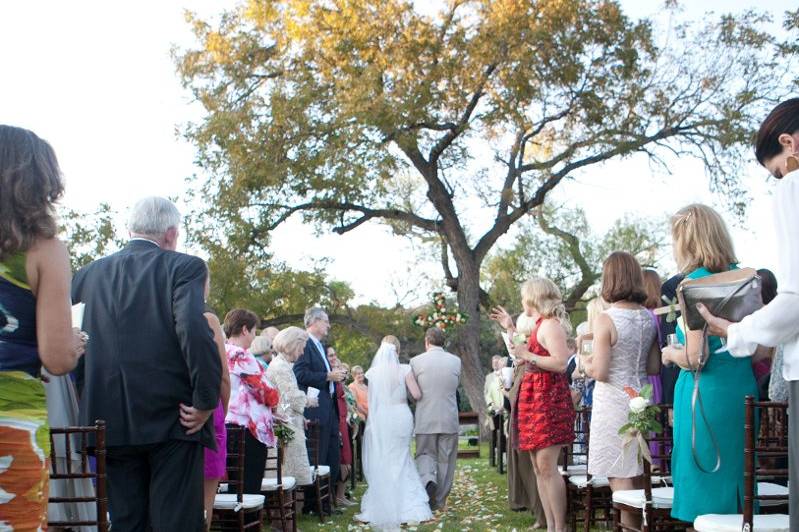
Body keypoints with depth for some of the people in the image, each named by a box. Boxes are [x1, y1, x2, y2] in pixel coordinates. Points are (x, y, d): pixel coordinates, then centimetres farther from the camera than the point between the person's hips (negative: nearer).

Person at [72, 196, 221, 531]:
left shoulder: (88, 274, 10)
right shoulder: (184, 267, -4)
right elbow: (194, 330, -19)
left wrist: (86, 409, 16)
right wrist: (206, 401, -12)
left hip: (108, 420, 4)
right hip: (171, 418, -4)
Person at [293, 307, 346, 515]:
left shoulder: (319, 346, 21)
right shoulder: (304, 344, -11)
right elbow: (300, 375, -21)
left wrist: (336, 376, 11)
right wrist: (328, 376, -18)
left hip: (329, 410, 10)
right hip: (315, 411, -10)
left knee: (332, 458, 13)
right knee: (317, 459, -5)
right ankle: (312, 504, 4)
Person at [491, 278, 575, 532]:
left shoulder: (550, 324, -10)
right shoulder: (540, 325, 19)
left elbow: (561, 363, -20)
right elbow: (522, 355, 24)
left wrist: (528, 355, -15)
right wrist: (510, 329, 25)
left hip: (548, 399, -10)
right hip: (535, 399, 10)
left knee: (547, 466, -13)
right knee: (539, 468, 7)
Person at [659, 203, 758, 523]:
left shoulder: (694, 283, -12)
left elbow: (694, 358, -18)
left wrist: (671, 353, 2)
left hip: (706, 393, -7)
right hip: (743, 389, 7)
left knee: (706, 491, 1)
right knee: (735, 479, 15)